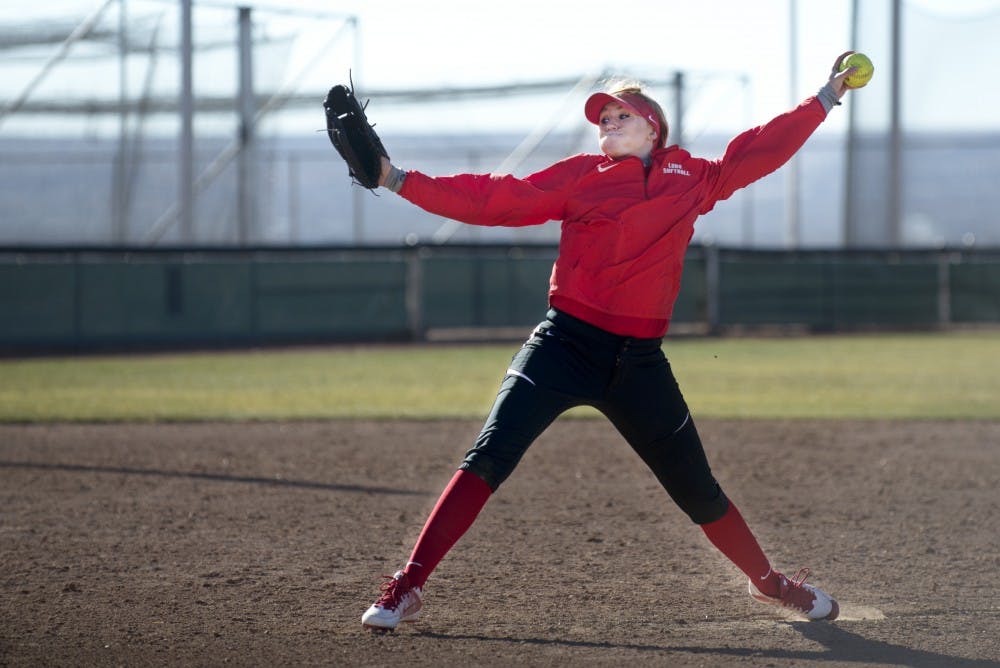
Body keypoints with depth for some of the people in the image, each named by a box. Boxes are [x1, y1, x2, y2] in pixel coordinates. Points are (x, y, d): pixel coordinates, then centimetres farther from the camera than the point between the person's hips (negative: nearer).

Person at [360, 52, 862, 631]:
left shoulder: (690, 180, 10)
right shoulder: (581, 176, 4)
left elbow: (758, 152, 21)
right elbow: (493, 200, 0)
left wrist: (825, 99, 22)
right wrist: (401, 181, -7)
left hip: (640, 363, 2)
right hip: (565, 345, -2)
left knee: (697, 488, 10)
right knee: (489, 459, -17)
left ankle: (771, 582, 33)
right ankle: (408, 589, -17)